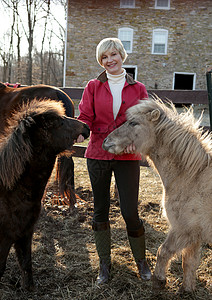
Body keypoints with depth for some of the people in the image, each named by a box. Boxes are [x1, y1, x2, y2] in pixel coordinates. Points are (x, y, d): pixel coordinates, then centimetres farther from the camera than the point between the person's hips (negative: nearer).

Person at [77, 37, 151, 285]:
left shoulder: (138, 89, 6)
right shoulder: (93, 86, 6)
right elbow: (85, 116, -2)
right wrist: (79, 131, -24)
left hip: (127, 157, -1)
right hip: (98, 154, 1)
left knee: (130, 212, -2)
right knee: (100, 211, 8)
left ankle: (141, 261, 23)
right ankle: (104, 265, 24)